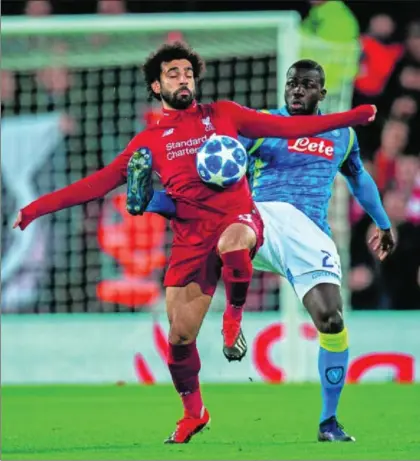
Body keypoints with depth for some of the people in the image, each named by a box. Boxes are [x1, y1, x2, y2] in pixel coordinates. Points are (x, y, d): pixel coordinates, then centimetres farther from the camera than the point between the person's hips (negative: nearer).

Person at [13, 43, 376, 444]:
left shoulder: (222, 114, 11)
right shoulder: (148, 141, 14)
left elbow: (287, 127, 10)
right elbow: (99, 183, 13)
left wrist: (353, 116, 3)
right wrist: (35, 209, 6)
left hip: (238, 218, -2)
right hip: (191, 236, 2)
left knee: (231, 245, -41)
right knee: (179, 337, -2)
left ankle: (234, 318, -11)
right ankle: (193, 414, 23)